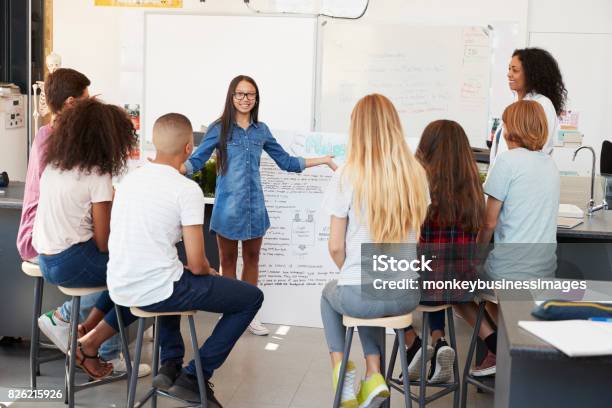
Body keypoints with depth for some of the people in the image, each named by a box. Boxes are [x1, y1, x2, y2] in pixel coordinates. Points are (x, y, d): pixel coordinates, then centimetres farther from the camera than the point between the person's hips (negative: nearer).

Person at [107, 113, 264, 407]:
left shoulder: (129, 180, 9)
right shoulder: (187, 189, -13)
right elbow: (197, 264, -15)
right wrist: (208, 271, 10)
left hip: (119, 289, 8)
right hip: (156, 292, -7)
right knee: (252, 297, 7)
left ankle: (169, 366, 29)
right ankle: (193, 377, 7)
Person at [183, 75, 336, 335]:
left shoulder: (261, 130, 8)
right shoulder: (219, 128, -3)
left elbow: (285, 161, 15)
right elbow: (196, 161, -6)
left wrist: (322, 160, 13)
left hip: (255, 204, 4)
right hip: (228, 204, -4)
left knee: (252, 259, 11)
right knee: (228, 260, 6)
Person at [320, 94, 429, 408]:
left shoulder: (347, 176, -14)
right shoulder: (416, 174, -2)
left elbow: (336, 247, -9)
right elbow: (415, 234, 10)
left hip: (361, 295, -3)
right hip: (407, 294, 3)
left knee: (330, 293, 33)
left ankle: (341, 367, 19)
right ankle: (373, 376, 23)